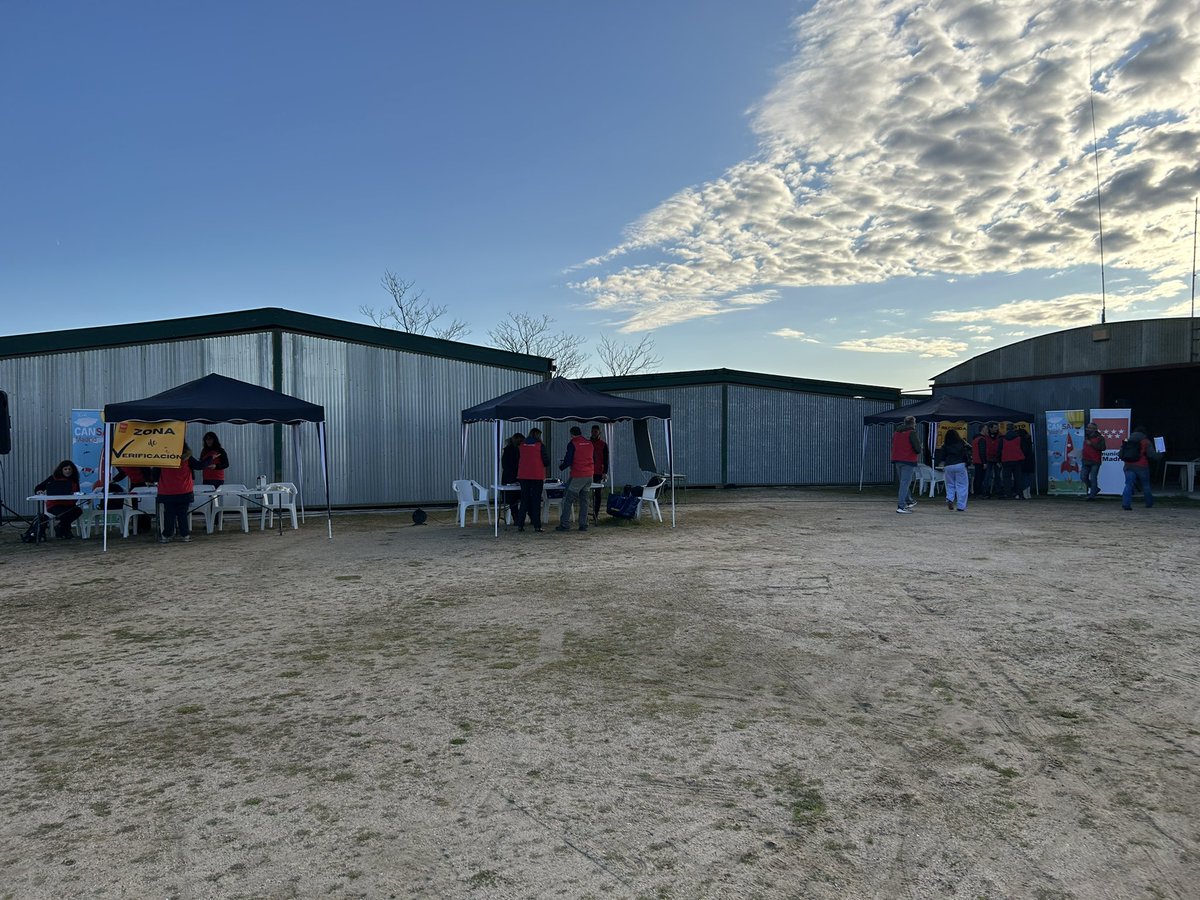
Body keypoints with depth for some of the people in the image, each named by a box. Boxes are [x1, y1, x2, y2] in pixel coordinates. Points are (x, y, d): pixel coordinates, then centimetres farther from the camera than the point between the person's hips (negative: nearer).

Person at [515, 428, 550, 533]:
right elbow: (547, 462, -5)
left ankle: (520, 524, 4)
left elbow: (517, 461, 14)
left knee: (524, 500, 9)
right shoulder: (540, 446, -6)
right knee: (536, 501, 1)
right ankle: (537, 525, -1)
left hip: (523, 477, 3)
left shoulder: (521, 446, 6)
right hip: (537, 477, -3)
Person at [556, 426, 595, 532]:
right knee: (584, 500, 12)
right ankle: (583, 525, 9)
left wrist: (561, 467, 8)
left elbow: (568, 461, -10)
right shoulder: (590, 443, 10)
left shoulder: (572, 444, -8)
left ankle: (565, 525, -2)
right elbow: (594, 458, 19)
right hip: (589, 475, 6)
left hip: (577, 476, -6)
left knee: (568, 500, 0)